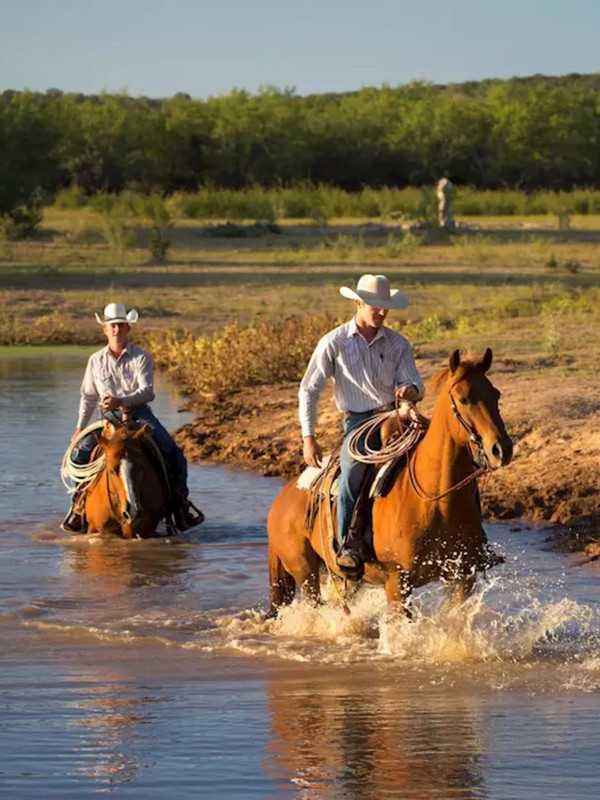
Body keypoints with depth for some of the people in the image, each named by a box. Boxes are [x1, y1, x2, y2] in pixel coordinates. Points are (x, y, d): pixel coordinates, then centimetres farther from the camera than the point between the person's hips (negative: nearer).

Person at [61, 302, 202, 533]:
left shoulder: (141, 358, -4)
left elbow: (147, 391, -17)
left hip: (139, 413, -2)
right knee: (79, 453, -17)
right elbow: (88, 397, 16)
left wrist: (121, 401, -33)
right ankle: (78, 504, -2)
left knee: (173, 454, -18)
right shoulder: (96, 361, 6)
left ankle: (181, 505, -5)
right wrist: (80, 427, 10)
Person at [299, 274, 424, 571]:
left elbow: (415, 384, 3)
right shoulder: (334, 343, 1)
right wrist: (308, 439, -2)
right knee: (353, 471, -34)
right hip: (358, 422, -4)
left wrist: (411, 391, -25)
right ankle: (346, 544, -30)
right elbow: (309, 390, 4)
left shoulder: (398, 344, 9)